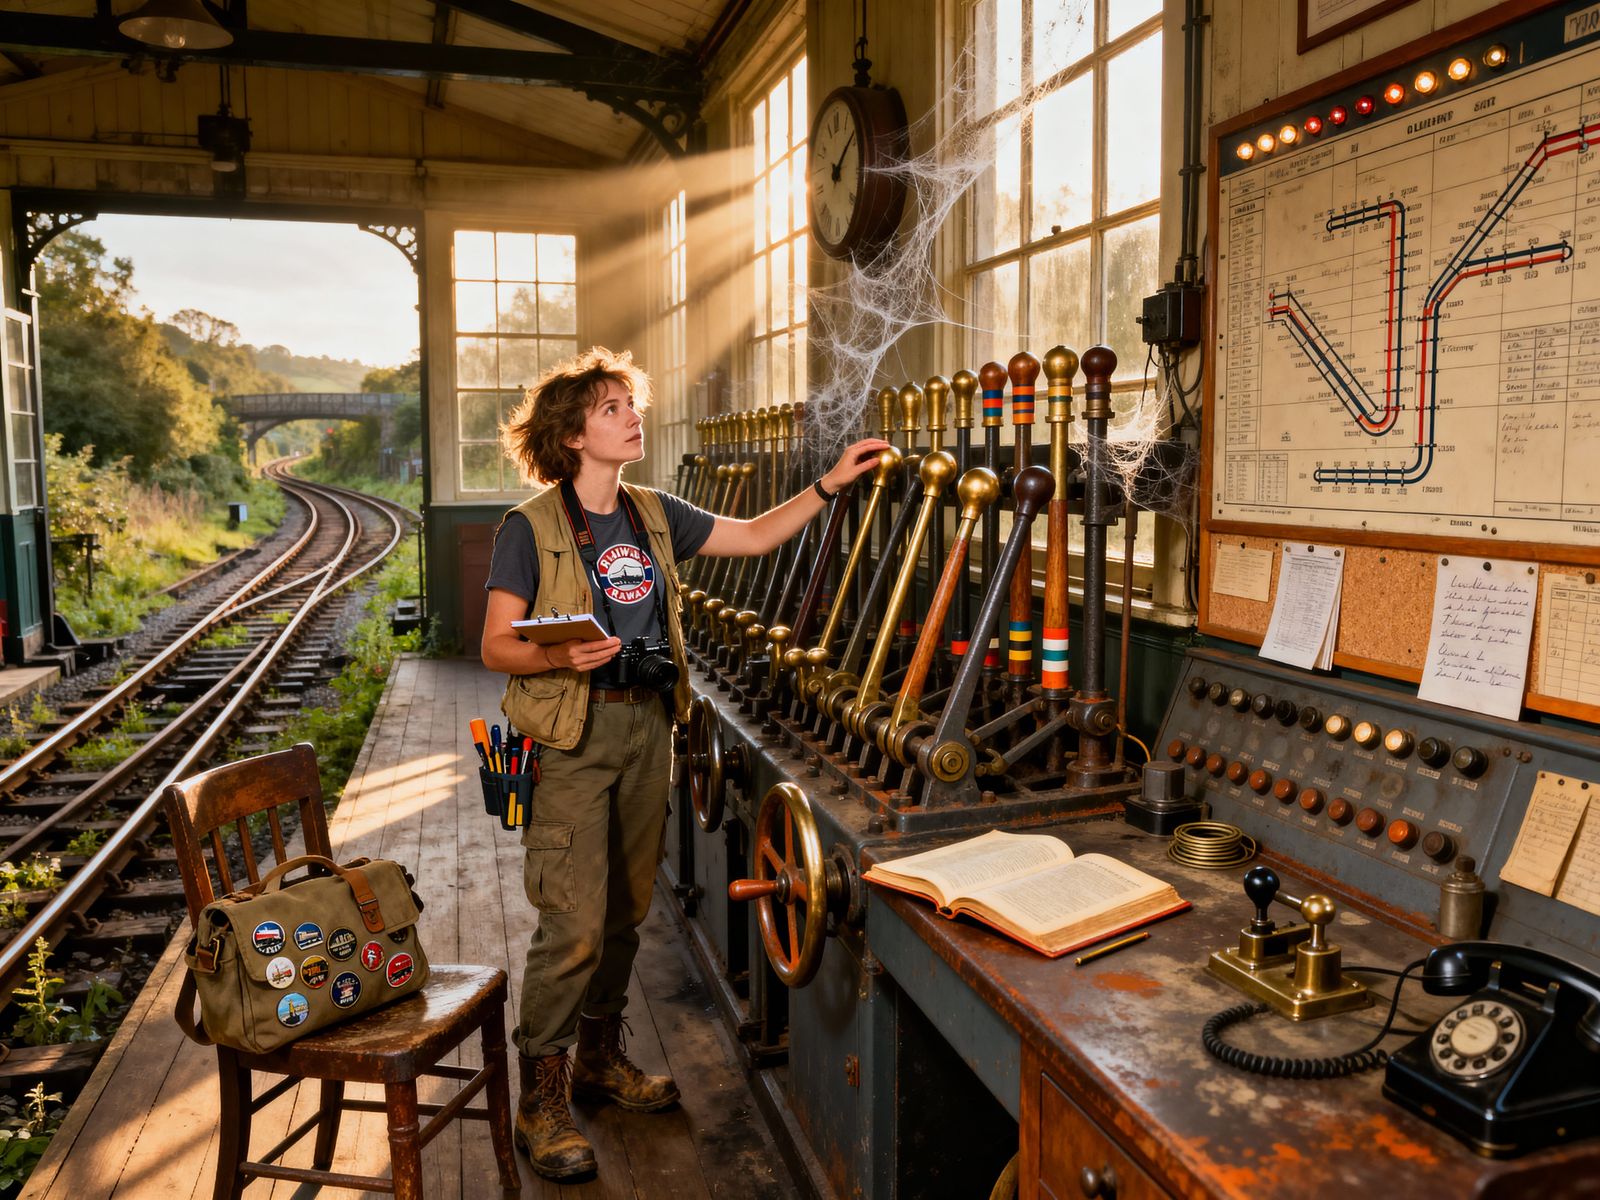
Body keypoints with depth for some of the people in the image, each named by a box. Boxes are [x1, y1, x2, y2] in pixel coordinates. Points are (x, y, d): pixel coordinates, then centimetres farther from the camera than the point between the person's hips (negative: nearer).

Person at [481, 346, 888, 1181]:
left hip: (647, 724, 6)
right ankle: (541, 1097, 12)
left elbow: (755, 536, 14)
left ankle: (600, 1057, 34)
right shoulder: (530, 528, -9)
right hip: (570, 734, -6)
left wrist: (830, 485, 5)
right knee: (574, 923, -7)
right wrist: (561, 657, -28)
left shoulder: (654, 515, 9)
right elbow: (495, 648, -9)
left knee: (624, 909, 15)